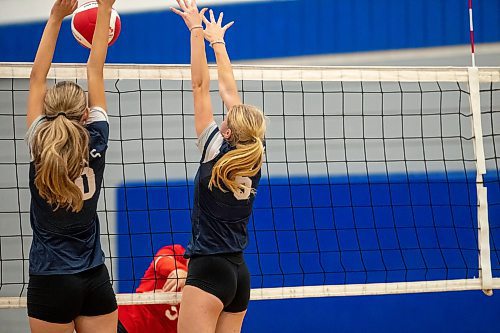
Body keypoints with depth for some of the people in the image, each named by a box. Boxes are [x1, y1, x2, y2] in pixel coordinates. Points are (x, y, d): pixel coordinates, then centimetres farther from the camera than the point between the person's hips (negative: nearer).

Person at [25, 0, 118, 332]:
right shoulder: (96, 142, -4)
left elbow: (37, 79, -4)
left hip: (50, 280, -2)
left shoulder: (40, 146, -9)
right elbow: (96, 72, 3)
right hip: (96, 280, 2)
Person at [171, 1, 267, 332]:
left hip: (208, 270, -8)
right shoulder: (252, 158, 6)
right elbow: (230, 91, 15)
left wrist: (196, 29, 0)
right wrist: (217, 40, 26)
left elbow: (201, 86, -6)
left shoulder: (217, 152, -9)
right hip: (239, 273, 8)